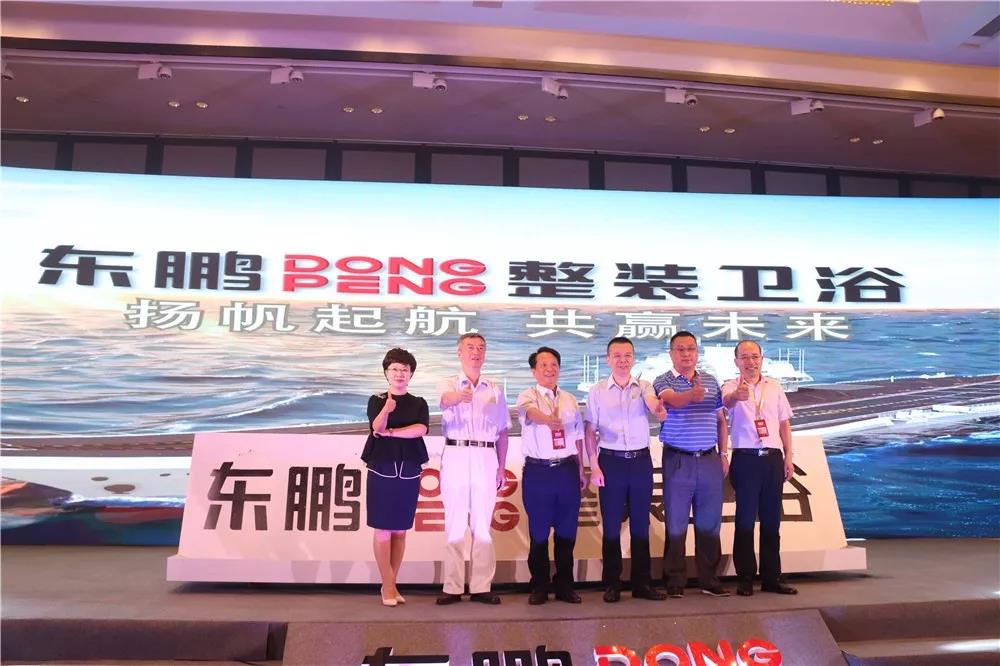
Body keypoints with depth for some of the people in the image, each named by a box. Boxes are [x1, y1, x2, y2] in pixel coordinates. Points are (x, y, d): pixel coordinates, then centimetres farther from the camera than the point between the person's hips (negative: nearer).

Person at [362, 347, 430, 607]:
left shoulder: (419, 404, 8)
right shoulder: (376, 401, 4)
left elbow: (421, 429, -10)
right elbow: (377, 427, -15)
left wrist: (390, 432, -12)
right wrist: (387, 409, -34)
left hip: (409, 472, 2)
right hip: (381, 470, -2)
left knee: (400, 531, 7)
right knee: (383, 530, -1)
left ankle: (391, 584, 18)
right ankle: (388, 585, 9)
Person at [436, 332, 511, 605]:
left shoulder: (495, 389, 12)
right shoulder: (448, 384, 5)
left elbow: (503, 431, 14)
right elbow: (445, 400, -20)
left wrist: (501, 467, 8)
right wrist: (459, 396, -44)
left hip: (486, 458, 2)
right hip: (455, 456, -1)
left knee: (483, 524, 4)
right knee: (454, 523, 1)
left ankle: (481, 586, 10)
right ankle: (452, 587, 8)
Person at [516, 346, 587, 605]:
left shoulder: (570, 400, 13)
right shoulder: (528, 396, -2)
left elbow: (577, 436, 17)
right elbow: (533, 413, -27)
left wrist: (581, 470, 15)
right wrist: (548, 420, -49)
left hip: (567, 469, 4)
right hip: (538, 471, -3)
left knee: (567, 530, 9)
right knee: (539, 532, 4)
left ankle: (565, 585, 23)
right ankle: (539, 587, 18)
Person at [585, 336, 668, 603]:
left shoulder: (644, 388, 3)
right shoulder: (597, 391, 2)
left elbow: (658, 411, -17)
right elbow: (590, 431, 2)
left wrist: (660, 410, -42)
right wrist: (594, 466, -6)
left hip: (641, 461, 1)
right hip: (611, 461, -1)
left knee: (640, 524, 9)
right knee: (611, 525, 6)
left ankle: (642, 583, 20)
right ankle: (612, 584, 18)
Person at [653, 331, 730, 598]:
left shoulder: (711, 381, 12)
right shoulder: (663, 381, -3)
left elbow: (720, 419, 17)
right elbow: (672, 400, -26)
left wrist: (723, 453, 11)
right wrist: (692, 394, -47)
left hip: (710, 459, 4)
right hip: (677, 460, -4)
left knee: (710, 521, 9)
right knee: (676, 522, 3)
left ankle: (709, 579, 20)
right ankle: (675, 581, 12)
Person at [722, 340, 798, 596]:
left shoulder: (774, 386, 10)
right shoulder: (731, 386, -3)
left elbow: (784, 423, 14)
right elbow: (726, 401, -28)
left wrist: (788, 457, 7)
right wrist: (735, 396, -52)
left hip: (773, 458, 4)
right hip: (746, 459, -4)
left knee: (772, 520, 10)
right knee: (745, 519, 1)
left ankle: (772, 577, 19)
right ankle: (745, 578, 9)